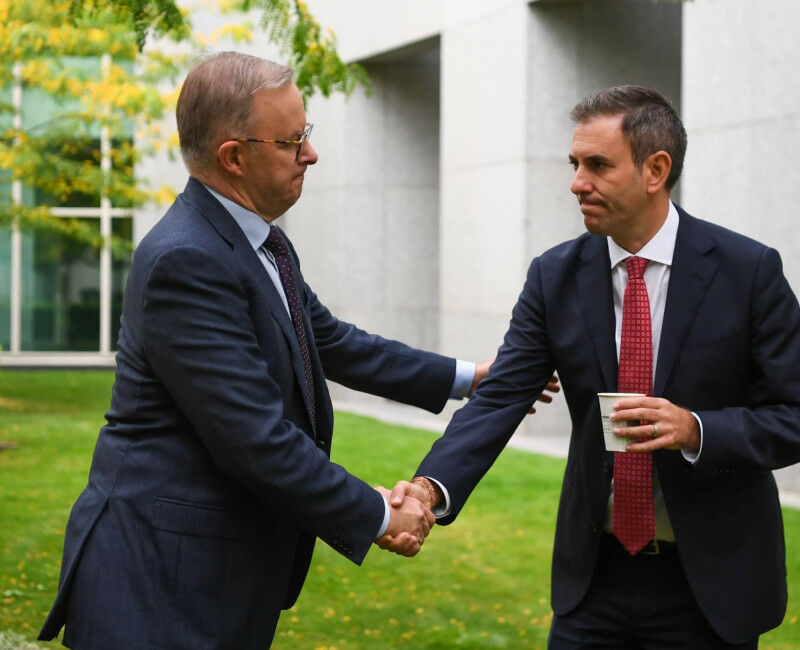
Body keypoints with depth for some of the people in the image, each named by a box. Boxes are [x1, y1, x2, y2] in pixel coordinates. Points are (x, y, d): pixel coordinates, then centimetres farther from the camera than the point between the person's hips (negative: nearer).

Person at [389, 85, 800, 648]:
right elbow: (500, 399, -8)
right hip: (596, 574, 3)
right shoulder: (555, 277, -1)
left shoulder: (749, 270, -10)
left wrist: (697, 430, -25)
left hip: (713, 579, -2)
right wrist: (432, 487, -26)